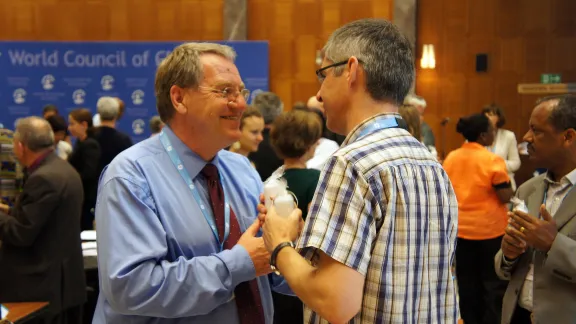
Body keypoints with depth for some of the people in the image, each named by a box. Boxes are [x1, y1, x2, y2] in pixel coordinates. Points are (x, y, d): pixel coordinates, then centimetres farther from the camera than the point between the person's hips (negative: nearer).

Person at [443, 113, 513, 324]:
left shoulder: (450, 158, 2)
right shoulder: (492, 160, -15)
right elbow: (505, 197, -15)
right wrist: (510, 187, 4)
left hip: (460, 228, 5)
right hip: (489, 229, -5)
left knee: (467, 282, 14)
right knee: (493, 282, 7)